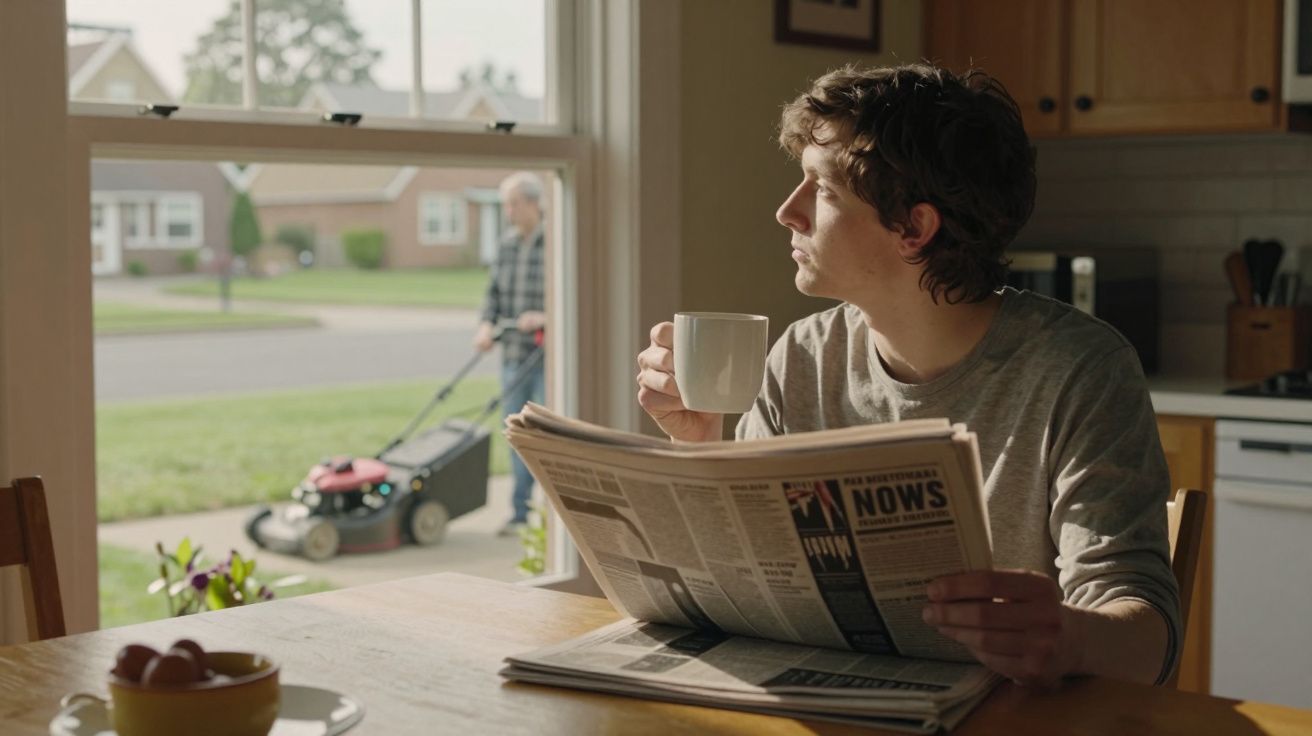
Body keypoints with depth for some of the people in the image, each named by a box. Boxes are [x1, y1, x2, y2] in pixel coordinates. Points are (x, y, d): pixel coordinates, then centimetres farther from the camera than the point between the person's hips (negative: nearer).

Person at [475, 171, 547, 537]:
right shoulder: (507, 246, 11)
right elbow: (494, 293, 15)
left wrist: (547, 317, -24)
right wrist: (487, 325, -2)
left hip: (550, 356, -6)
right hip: (514, 356, 6)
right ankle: (520, 513, 16)